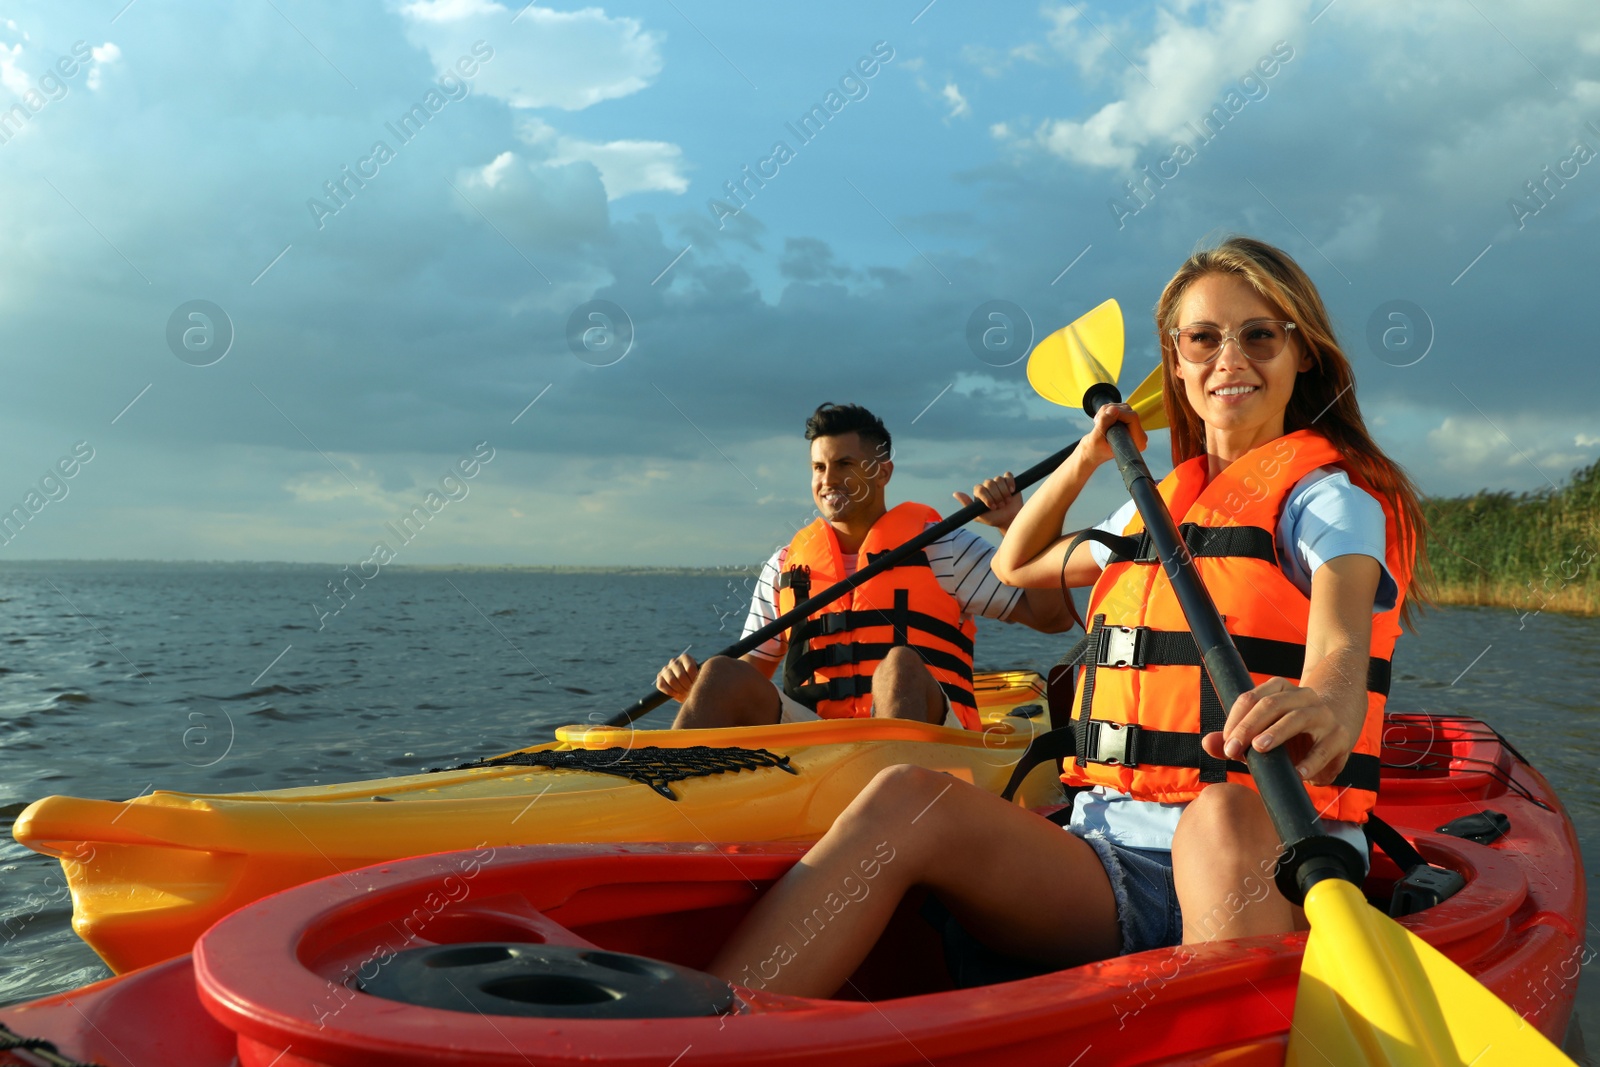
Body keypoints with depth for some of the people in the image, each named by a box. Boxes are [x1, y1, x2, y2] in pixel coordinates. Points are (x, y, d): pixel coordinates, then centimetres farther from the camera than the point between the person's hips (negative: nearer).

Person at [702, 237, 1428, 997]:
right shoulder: (1160, 505, 21)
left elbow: (1340, 642, -22)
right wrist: (1086, 459, 26)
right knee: (906, 799, -22)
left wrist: (1325, 703, -45)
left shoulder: (1327, 495, 2)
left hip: (1265, 867, -4)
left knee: (1224, 815, -41)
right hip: (1112, 863, 5)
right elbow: (1016, 566, 37)